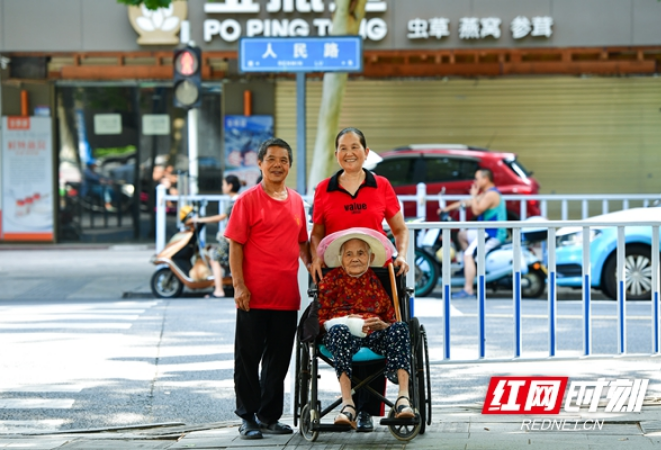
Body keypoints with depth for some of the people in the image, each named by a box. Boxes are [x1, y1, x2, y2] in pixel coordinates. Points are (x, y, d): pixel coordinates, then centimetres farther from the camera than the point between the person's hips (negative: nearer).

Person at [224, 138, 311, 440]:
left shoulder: (296, 201, 12)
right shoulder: (248, 200, -4)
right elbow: (235, 245, -7)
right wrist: (239, 286, -14)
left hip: (287, 296, 5)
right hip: (254, 297, -5)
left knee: (278, 359, 10)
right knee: (249, 358, 2)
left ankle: (269, 416, 20)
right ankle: (248, 418, 10)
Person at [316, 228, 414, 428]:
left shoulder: (376, 281, 20)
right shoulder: (331, 281, 16)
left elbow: (392, 320, 17)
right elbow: (321, 319, 9)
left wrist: (381, 325, -7)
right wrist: (345, 322, -10)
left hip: (375, 334, 2)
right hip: (343, 335, -2)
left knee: (399, 328, -30)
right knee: (339, 331, -39)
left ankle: (403, 397, -42)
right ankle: (347, 404, -48)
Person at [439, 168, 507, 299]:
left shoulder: (491, 195, -17)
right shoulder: (486, 194, 17)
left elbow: (477, 210, -27)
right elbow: (467, 203, 21)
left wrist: (473, 196, -12)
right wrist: (448, 208, 16)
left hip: (493, 234, -11)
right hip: (487, 231, 11)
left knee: (468, 255, -21)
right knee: (462, 235, 27)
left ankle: (468, 290, -28)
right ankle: (471, 266, 21)